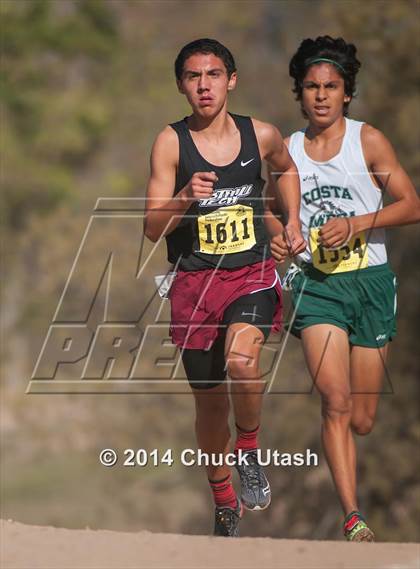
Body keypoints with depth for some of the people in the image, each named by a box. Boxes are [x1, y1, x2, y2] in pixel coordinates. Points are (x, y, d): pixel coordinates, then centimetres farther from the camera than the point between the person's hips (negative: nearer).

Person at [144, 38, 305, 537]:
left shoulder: (261, 136, -1)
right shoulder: (171, 143, -6)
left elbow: (287, 169, 25)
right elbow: (152, 229, -8)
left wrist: (293, 220, 11)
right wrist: (185, 198, -26)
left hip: (253, 275, -1)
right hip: (195, 281, 1)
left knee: (242, 360, -31)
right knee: (210, 399, 10)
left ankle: (249, 452, -4)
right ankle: (223, 500, 32)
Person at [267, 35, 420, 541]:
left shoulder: (367, 141, 1)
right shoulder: (287, 150, 8)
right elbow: (273, 210, 20)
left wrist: (355, 224, -16)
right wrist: (275, 239, -2)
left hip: (369, 281, 0)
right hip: (316, 284, 0)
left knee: (363, 420, 5)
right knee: (336, 401, -18)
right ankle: (353, 517, -21)